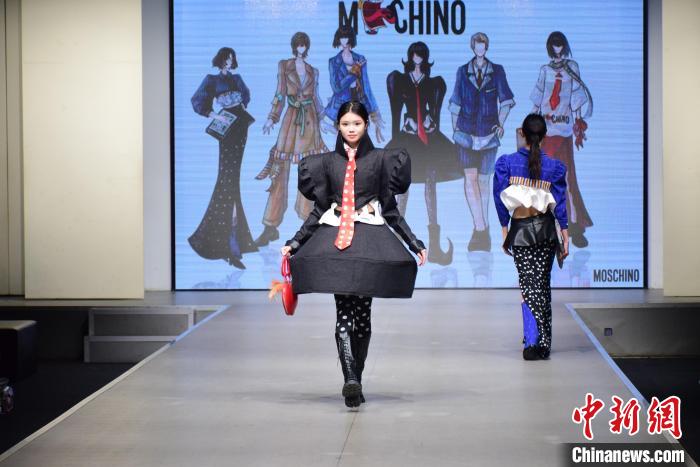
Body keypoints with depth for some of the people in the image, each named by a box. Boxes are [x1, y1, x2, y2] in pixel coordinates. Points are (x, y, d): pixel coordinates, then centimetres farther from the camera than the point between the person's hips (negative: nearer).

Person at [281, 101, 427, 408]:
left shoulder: (380, 159, 9)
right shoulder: (328, 162, 12)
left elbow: (390, 210, 10)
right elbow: (319, 210, 14)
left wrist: (415, 244, 5)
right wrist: (294, 243, 7)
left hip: (370, 237, 0)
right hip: (335, 239, 0)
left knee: (362, 315, 1)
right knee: (344, 314, -12)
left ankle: (355, 380, 12)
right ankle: (350, 380, -23)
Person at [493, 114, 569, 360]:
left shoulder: (506, 163, -5)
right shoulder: (555, 166, -3)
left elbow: (500, 199, -3)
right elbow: (560, 204, 0)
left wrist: (504, 232, 5)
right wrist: (565, 238, 6)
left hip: (520, 230, -1)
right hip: (546, 229, 1)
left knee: (528, 286, 1)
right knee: (542, 284, 10)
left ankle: (533, 342, -10)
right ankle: (543, 343, 14)